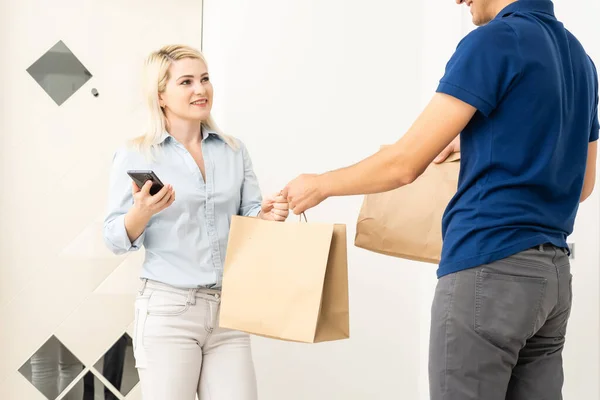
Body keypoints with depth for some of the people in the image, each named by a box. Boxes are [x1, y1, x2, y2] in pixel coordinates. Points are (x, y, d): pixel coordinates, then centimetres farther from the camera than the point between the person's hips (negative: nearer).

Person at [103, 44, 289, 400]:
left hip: (229, 307, 4)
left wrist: (268, 216, -13)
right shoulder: (135, 155, -2)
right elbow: (116, 240, -4)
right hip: (168, 308, -3)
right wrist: (142, 211, -23)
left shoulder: (234, 150, 8)